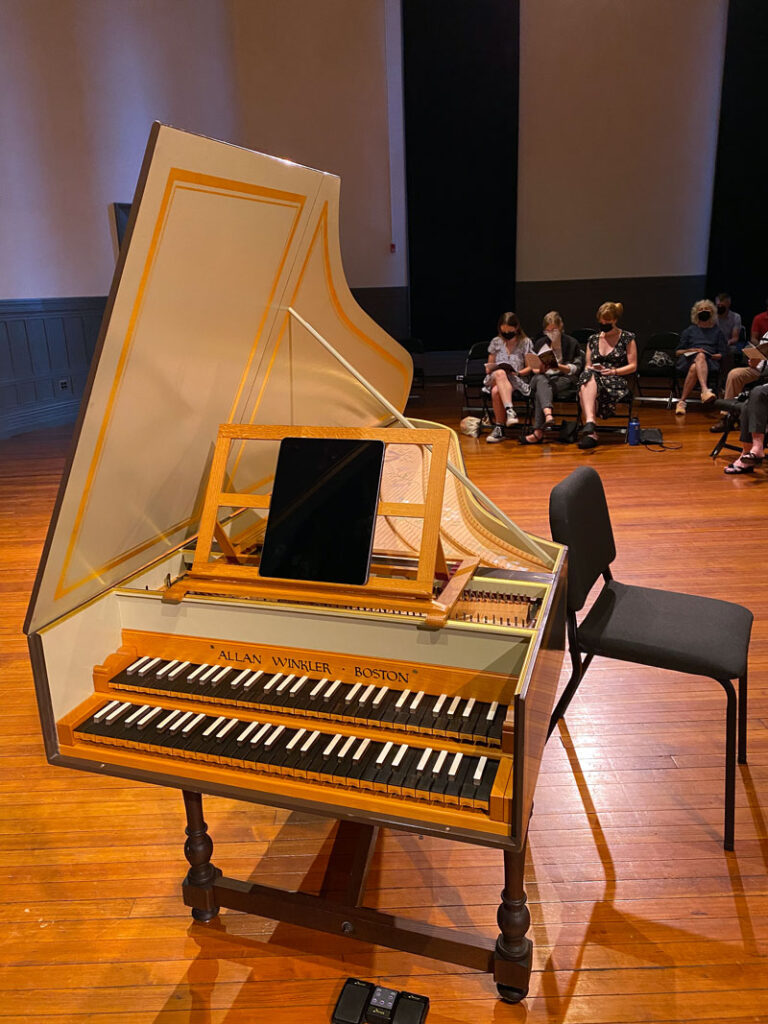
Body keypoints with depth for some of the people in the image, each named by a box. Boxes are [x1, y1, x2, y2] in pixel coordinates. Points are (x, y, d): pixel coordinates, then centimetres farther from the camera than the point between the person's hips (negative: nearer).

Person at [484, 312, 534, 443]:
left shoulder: (525, 342, 10)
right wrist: (490, 368, -2)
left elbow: (530, 367, 6)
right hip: (494, 379, 2)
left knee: (496, 391, -36)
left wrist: (518, 373, -13)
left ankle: (499, 428, -34)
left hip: (517, 381, -2)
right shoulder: (496, 342, 18)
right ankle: (510, 410, -50)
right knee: (499, 373, -38)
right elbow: (489, 366, 21)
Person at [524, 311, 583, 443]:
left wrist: (560, 367, -13)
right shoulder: (539, 343, 21)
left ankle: (538, 431, -47)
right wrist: (540, 369, -6)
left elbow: (576, 369, 4)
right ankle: (548, 414, -65)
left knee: (540, 391, -35)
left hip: (563, 379, -3)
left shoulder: (571, 343, 11)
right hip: (542, 377, 3)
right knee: (541, 380, -38)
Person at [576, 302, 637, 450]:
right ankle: (591, 428, -50)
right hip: (593, 379, 3)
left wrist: (613, 371, -10)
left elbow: (633, 366, 5)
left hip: (617, 383, -3)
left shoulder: (627, 338, 10)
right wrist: (591, 369, -4)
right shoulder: (593, 339, 22)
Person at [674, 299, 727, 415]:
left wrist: (711, 355, -5)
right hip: (689, 359, 0)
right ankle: (705, 390, -59)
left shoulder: (717, 331, 26)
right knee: (700, 356, -40)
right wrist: (690, 350, -1)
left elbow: (722, 354, 17)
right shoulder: (690, 330, 26)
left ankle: (682, 401, -50)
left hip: (710, 362, 0)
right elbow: (678, 352, 19)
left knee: (694, 368, -39)